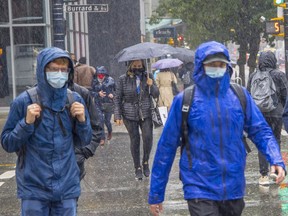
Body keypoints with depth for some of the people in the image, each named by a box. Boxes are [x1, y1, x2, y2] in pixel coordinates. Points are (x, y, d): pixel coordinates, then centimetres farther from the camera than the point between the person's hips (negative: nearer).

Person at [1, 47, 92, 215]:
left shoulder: (75, 100, 1)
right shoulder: (24, 101, -7)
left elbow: (84, 141, 10)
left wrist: (82, 120, -9)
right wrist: (27, 122, -18)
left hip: (67, 186, 2)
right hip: (34, 187, -2)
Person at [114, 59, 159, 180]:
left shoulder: (147, 77, 3)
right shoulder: (123, 79, -2)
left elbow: (156, 95, 6)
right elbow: (117, 98, 1)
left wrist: (151, 85, -14)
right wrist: (118, 116, -5)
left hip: (146, 113, 1)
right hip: (130, 115, -1)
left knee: (148, 137, -13)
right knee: (134, 140, 2)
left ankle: (145, 162, 11)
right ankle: (137, 168, 15)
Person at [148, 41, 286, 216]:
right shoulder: (184, 100, -6)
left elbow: (260, 130, 5)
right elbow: (167, 146, -1)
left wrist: (276, 160, -15)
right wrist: (156, 193, 0)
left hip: (234, 189, 4)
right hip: (200, 191, -3)